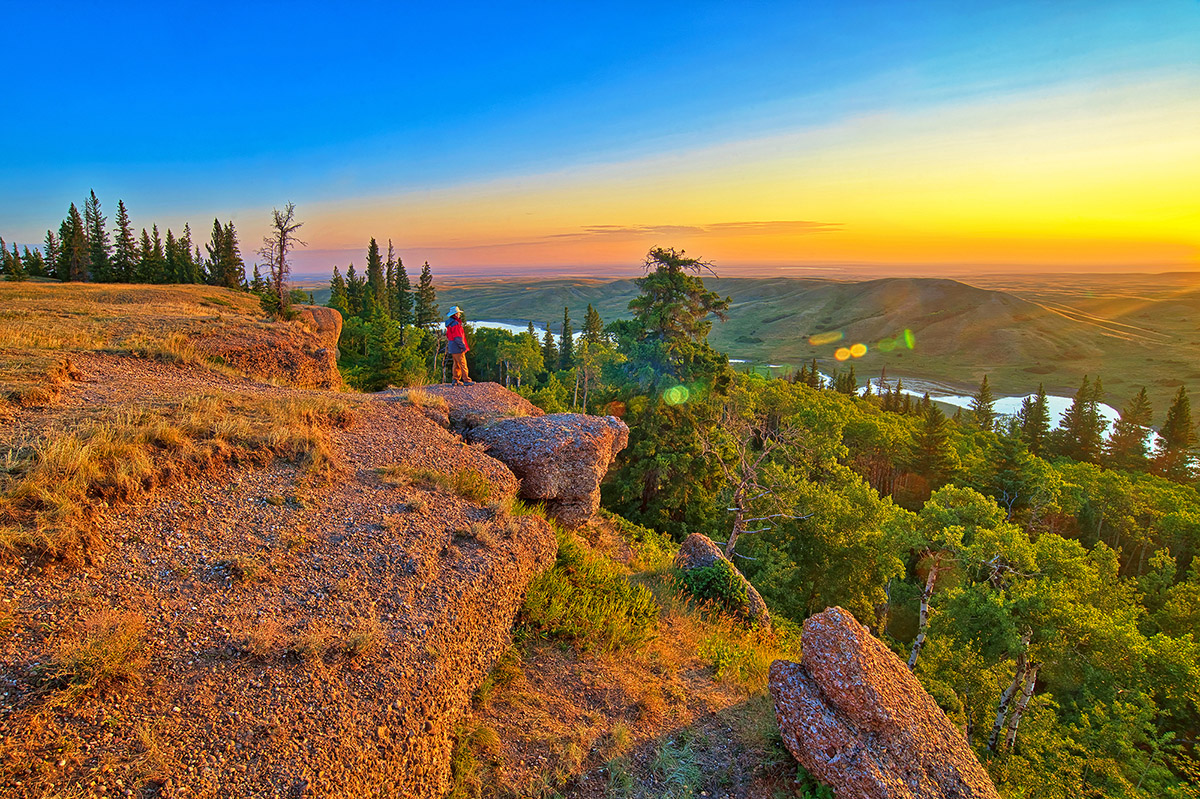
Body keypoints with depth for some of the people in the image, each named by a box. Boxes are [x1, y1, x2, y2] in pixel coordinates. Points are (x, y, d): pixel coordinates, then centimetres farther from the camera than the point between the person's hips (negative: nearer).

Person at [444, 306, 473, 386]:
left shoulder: (449, 324, 12)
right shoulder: (455, 324, -20)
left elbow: (448, 336, 20)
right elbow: (458, 338, -23)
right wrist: (464, 347, -17)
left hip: (452, 347, 10)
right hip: (457, 348, -10)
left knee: (457, 364, 15)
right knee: (463, 364, -5)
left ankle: (456, 380, 18)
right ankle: (466, 380, -3)